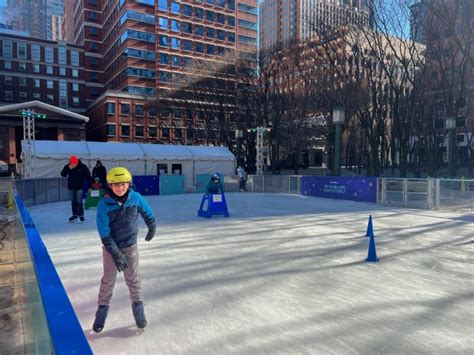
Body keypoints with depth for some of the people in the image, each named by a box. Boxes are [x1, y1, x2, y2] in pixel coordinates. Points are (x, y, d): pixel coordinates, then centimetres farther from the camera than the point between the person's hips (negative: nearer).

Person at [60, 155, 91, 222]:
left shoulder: (83, 167, -10)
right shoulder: (67, 167, -2)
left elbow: (88, 177, -7)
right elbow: (63, 175, -10)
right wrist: (68, 168, -23)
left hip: (79, 187, -4)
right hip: (71, 187, 4)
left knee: (79, 201, -7)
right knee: (73, 201, 11)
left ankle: (81, 215, 7)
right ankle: (75, 214, 22)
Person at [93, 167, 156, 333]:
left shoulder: (135, 198, -17)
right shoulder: (104, 204, -21)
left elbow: (148, 213, 3)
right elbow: (104, 234, -19)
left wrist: (152, 228, 16)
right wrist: (115, 254, -21)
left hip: (130, 245, 1)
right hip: (110, 247, -1)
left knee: (133, 279, 12)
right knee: (108, 280, 11)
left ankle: (138, 306, 31)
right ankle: (102, 308, 31)